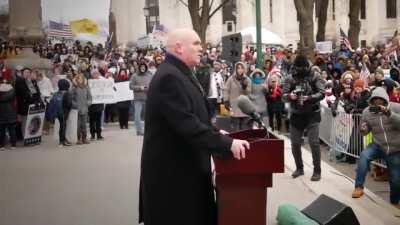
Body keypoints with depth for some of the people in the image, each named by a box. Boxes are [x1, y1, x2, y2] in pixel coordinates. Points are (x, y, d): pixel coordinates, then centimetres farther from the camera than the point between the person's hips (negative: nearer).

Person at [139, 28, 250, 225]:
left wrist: (215, 133, 15)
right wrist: (226, 144, -28)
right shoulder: (169, 77, -22)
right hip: (173, 171, -10)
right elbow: (187, 124, -29)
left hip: (185, 166, 10)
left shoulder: (180, 74, 13)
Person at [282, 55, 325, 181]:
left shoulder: (314, 76, -4)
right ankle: (299, 168, 27)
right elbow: (283, 95, -3)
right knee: (295, 143, 9)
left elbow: (322, 93, -12)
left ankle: (317, 171, 3)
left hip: (312, 114, -3)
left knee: (314, 143, -8)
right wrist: (290, 96, -26)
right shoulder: (290, 78, 2)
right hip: (296, 115, 3)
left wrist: (308, 98, -28)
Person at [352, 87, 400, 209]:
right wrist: (363, 129, -18)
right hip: (378, 145, 1)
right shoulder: (367, 111, -4)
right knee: (364, 155, -31)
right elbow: (365, 132, 5)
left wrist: (389, 113, -38)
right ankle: (359, 187, -22)